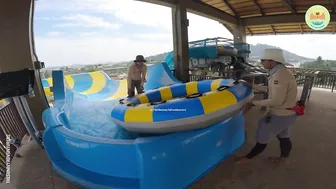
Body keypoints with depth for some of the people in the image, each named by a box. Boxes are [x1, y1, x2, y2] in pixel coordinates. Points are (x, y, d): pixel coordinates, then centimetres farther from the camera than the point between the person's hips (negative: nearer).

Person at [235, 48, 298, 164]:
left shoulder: (279, 74, -27)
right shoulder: (282, 72, 5)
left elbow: (276, 101, -30)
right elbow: (271, 90, 13)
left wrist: (253, 103, -23)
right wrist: (253, 86, 10)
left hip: (279, 115, -9)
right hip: (287, 113, 9)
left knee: (263, 138, 4)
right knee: (284, 137, 24)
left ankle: (247, 158, 19)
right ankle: (283, 158, 43)